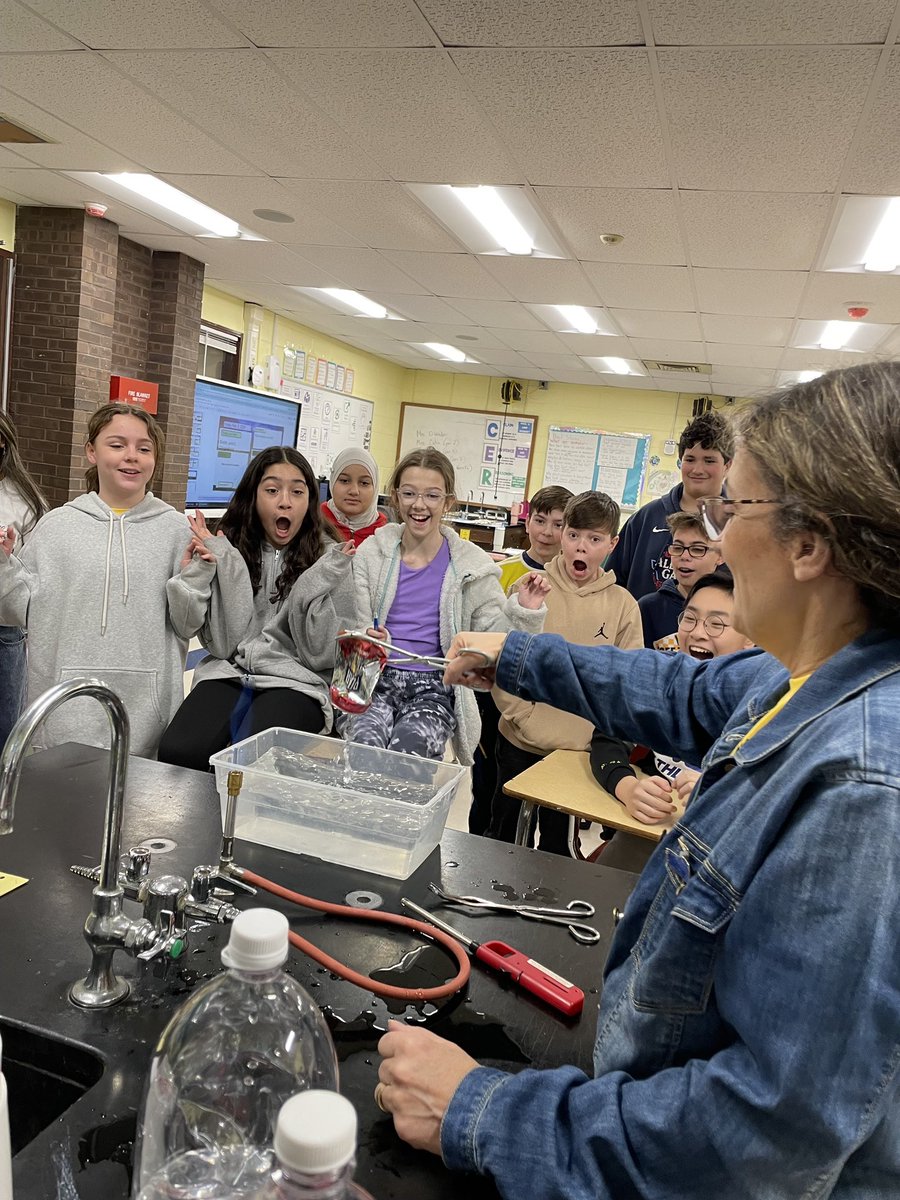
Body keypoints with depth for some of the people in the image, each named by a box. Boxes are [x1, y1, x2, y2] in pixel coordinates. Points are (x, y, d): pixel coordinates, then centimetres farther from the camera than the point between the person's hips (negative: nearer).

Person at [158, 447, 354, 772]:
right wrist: (227, 567, -13)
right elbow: (223, 645, -3)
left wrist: (316, 584, -17)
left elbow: (319, 655, -4)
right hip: (229, 673, 2)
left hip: (295, 683, -2)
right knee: (176, 752, -26)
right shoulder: (231, 547, 5)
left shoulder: (329, 558, 1)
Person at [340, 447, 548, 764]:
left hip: (433, 687, 0)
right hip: (375, 679, 1)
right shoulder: (370, 553, 7)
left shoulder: (471, 565, 4)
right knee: (365, 744, -31)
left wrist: (522, 612, -13)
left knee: (406, 750, -31)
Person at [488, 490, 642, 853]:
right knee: (503, 833, 16)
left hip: (580, 750, 0)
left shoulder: (623, 605, -3)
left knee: (556, 843, 16)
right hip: (519, 743, 0)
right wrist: (524, 718, -11)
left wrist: (596, 733, -10)